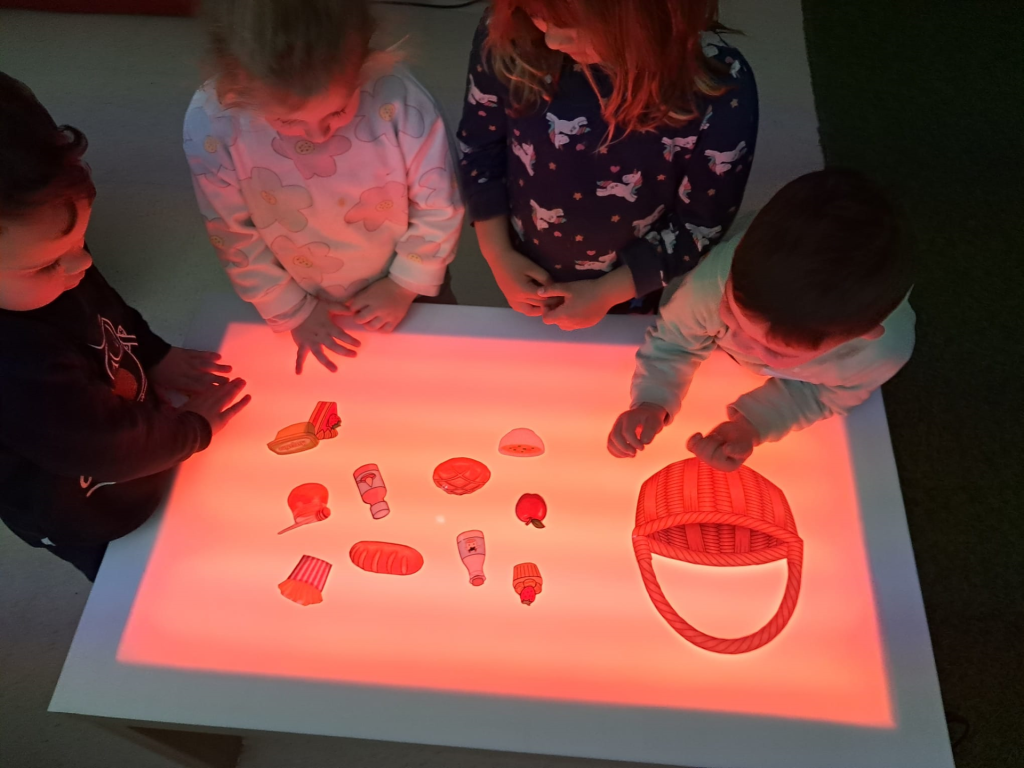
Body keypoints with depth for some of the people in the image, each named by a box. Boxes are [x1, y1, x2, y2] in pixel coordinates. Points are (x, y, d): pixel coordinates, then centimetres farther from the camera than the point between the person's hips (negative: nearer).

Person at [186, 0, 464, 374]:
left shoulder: (398, 98, -35)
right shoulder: (211, 125, -31)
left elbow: (439, 208, -19)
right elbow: (235, 238, -16)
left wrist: (406, 284, -13)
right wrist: (292, 311, -8)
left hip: (411, 284, 0)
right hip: (308, 304, 1)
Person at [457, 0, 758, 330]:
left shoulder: (720, 88, -33)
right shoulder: (509, 34, -27)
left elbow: (702, 227, -19)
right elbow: (479, 146, -9)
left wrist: (606, 293, -17)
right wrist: (497, 255, -11)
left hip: (635, 292, -2)